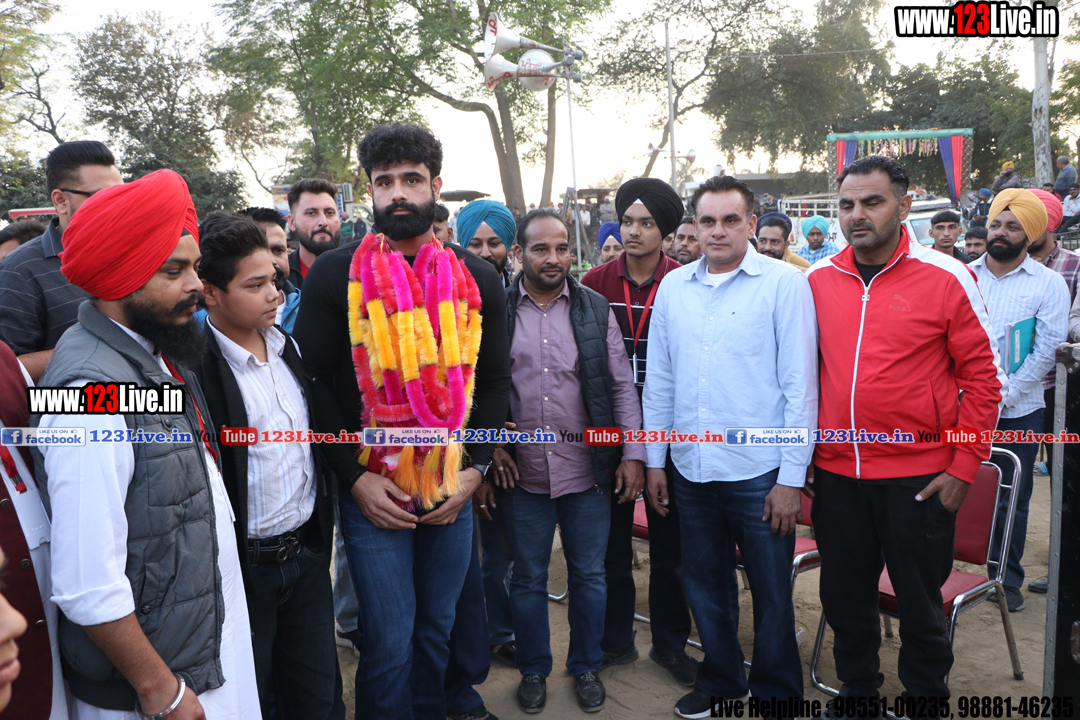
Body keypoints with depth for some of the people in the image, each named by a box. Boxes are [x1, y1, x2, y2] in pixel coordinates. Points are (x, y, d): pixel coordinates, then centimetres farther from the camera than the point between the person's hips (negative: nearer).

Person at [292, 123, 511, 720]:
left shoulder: (477, 278, 3)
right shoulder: (337, 274, -4)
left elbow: (495, 380, 6)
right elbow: (314, 380, -5)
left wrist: (474, 470, -3)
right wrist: (354, 478, -11)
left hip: (454, 490, 3)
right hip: (371, 490, -3)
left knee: (437, 630, 18)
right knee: (389, 643, 4)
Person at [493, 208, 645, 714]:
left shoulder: (595, 309, 2)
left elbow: (622, 386, 2)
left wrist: (632, 454, -2)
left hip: (589, 469, 1)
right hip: (522, 472, 0)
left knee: (589, 574, 14)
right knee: (528, 578, 13)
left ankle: (586, 666, 35)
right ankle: (533, 669, 34)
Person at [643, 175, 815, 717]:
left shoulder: (784, 283, -6)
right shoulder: (673, 286, 7)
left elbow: (800, 384, -8)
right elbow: (658, 380, 10)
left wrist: (792, 475, -10)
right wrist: (653, 460, 9)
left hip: (759, 470, -4)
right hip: (690, 468, 4)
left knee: (772, 592, 10)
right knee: (705, 585, 18)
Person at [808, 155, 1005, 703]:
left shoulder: (946, 278, -7)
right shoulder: (817, 281, 2)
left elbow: (982, 377, -4)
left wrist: (964, 466, -7)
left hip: (918, 478, -3)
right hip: (836, 474, 3)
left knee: (920, 602, 13)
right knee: (843, 596, 17)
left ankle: (926, 696, 35)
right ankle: (856, 690, 39)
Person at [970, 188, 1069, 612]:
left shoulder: (1049, 284, -1)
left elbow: (1046, 350, -6)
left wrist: (1004, 395, -13)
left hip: (1017, 412, -1)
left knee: (1011, 501, 8)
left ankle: (1008, 580, 24)